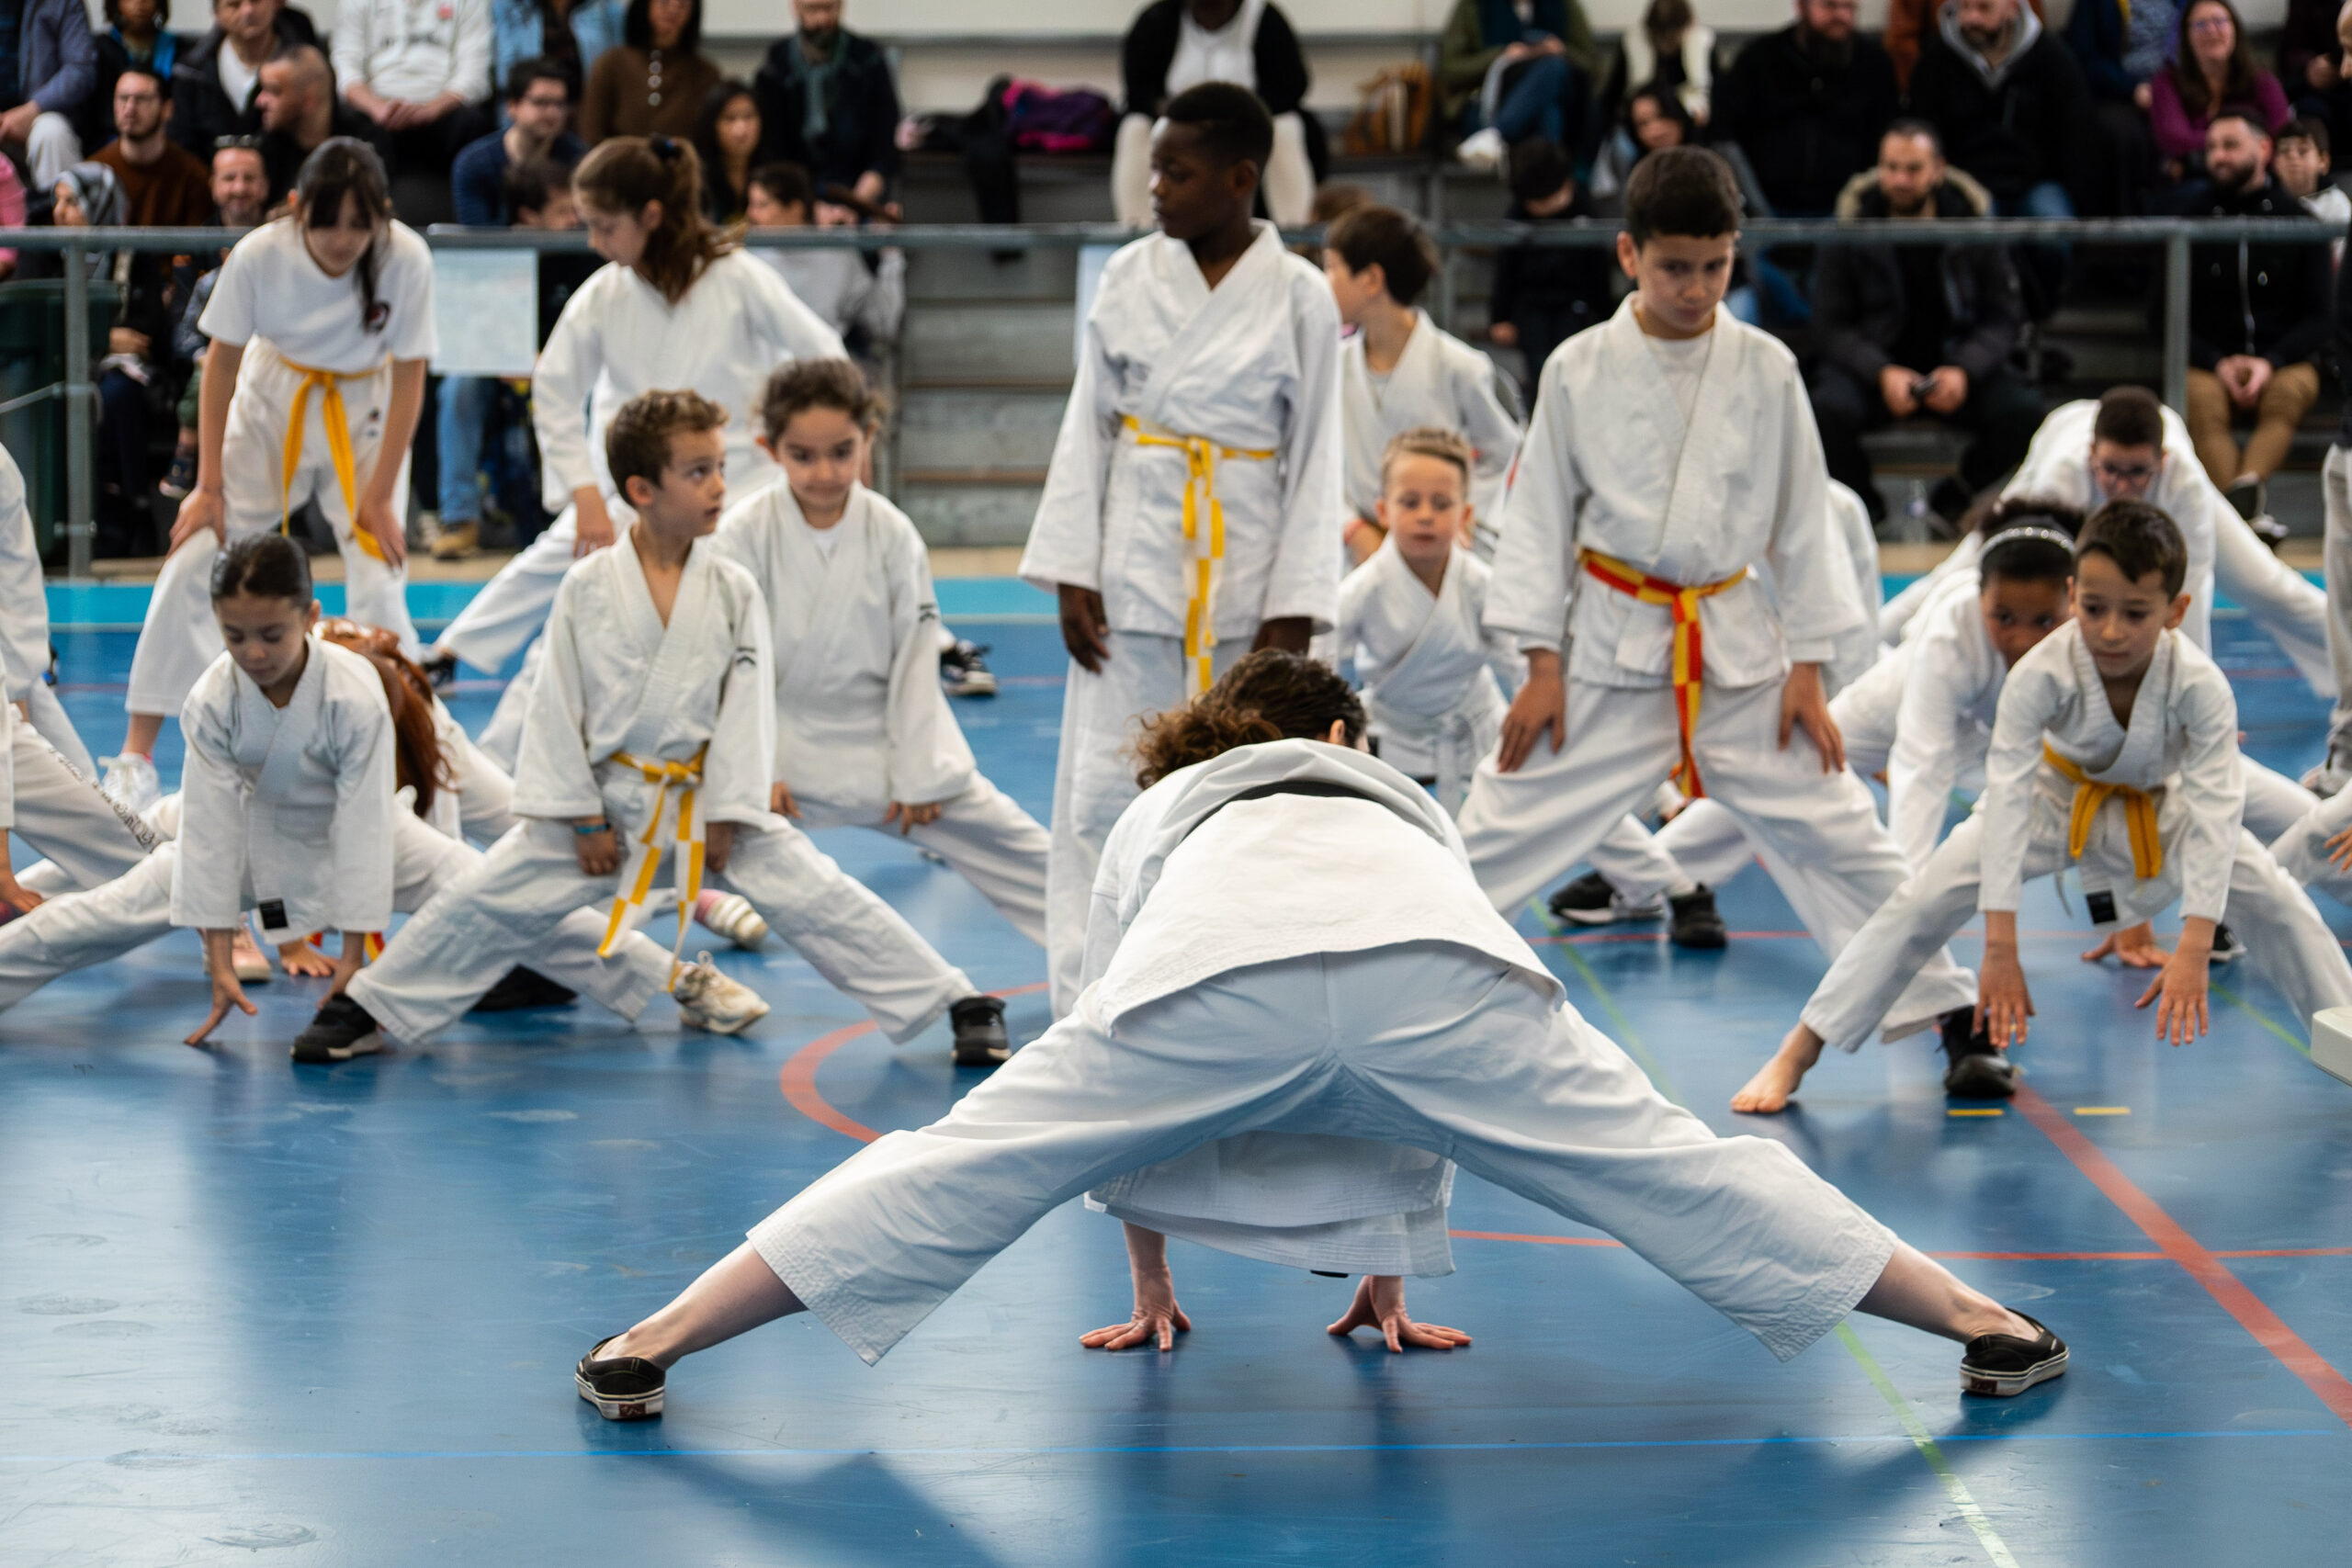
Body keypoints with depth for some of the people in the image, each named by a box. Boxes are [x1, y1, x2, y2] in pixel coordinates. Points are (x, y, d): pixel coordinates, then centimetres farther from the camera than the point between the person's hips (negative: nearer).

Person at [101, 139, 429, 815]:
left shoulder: (405, 259, -24)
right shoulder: (260, 256, -24)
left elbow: (409, 377, -15)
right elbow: (221, 363, -11)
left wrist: (379, 495, -14)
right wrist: (210, 484, -9)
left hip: (364, 417, -1)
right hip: (271, 405, 1)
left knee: (378, 586, -12)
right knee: (192, 563, -7)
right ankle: (136, 754, 1)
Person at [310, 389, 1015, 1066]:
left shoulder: (734, 592, -6)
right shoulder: (588, 587, -9)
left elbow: (747, 707, -4)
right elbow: (560, 704, -5)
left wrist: (728, 816, -9)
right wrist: (583, 817, -7)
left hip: (705, 797, 0)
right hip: (606, 794, 0)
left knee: (816, 899, -8)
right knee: (489, 901, -1)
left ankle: (963, 1007, -2)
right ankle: (365, 1004, 16)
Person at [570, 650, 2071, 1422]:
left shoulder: (1158, 815, 44)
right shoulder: (1405, 805, 48)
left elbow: (1115, 1083, 47)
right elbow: (1425, 1091, 53)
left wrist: (1150, 1288, 57)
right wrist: (1388, 1279, 62)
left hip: (1219, 981, -1)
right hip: (1431, 959, 1)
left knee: (956, 1167, 4)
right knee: (1666, 1159, 11)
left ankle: (651, 1347, 1)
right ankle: (1986, 1327, 17)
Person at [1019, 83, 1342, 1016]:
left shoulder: (1298, 298, -4)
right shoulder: (1130, 277, 2)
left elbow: (1316, 459, -2)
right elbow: (1087, 428, 5)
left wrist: (1294, 611, -6)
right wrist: (1072, 574, -1)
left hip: (1246, 578, -1)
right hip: (1135, 567, 1)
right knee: (1106, 790, -1)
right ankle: (1090, 1005, 6)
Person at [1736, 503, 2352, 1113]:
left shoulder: (2201, 686, -34)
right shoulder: (2041, 674, -36)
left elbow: (2214, 812, -36)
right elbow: (2007, 800, -37)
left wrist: (2193, 950, -44)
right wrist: (2000, 949, -41)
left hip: (2160, 806, 1)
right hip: (2058, 797, -1)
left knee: (2277, 900, -13)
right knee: (1928, 896, -15)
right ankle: (1795, 1056, -12)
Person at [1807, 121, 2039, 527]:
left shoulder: (1972, 225, -2)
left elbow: (2005, 318, -2)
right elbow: (1830, 326, -5)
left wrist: (1964, 371, -22)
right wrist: (1883, 374, -24)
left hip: (1955, 360, 1)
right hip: (1874, 365, -1)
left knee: (2023, 410, -27)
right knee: (1830, 409, -34)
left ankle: (1954, 497, 2)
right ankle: (1863, 503, -1)